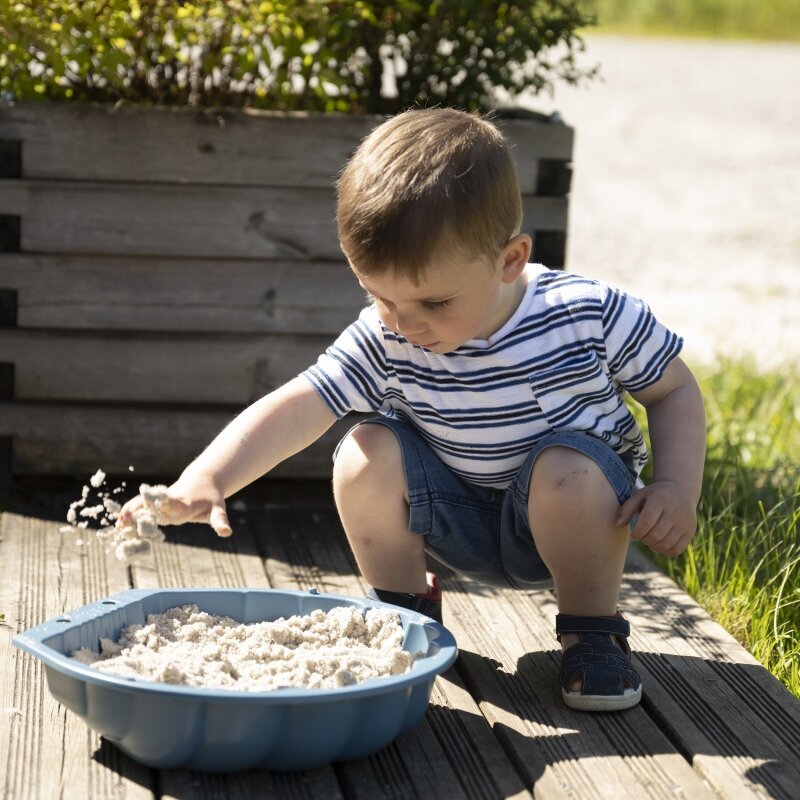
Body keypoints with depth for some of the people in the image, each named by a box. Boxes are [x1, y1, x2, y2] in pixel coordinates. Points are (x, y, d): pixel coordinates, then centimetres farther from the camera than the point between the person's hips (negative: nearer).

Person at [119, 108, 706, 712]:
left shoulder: (590, 316, -23)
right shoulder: (384, 343, -19)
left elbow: (675, 391, -8)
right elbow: (296, 408, -28)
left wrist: (678, 491, -23)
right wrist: (206, 479, -43)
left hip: (568, 522, -2)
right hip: (462, 524, 2)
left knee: (567, 469, -35)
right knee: (367, 452, -22)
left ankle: (593, 634, -10)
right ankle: (405, 614, 1)